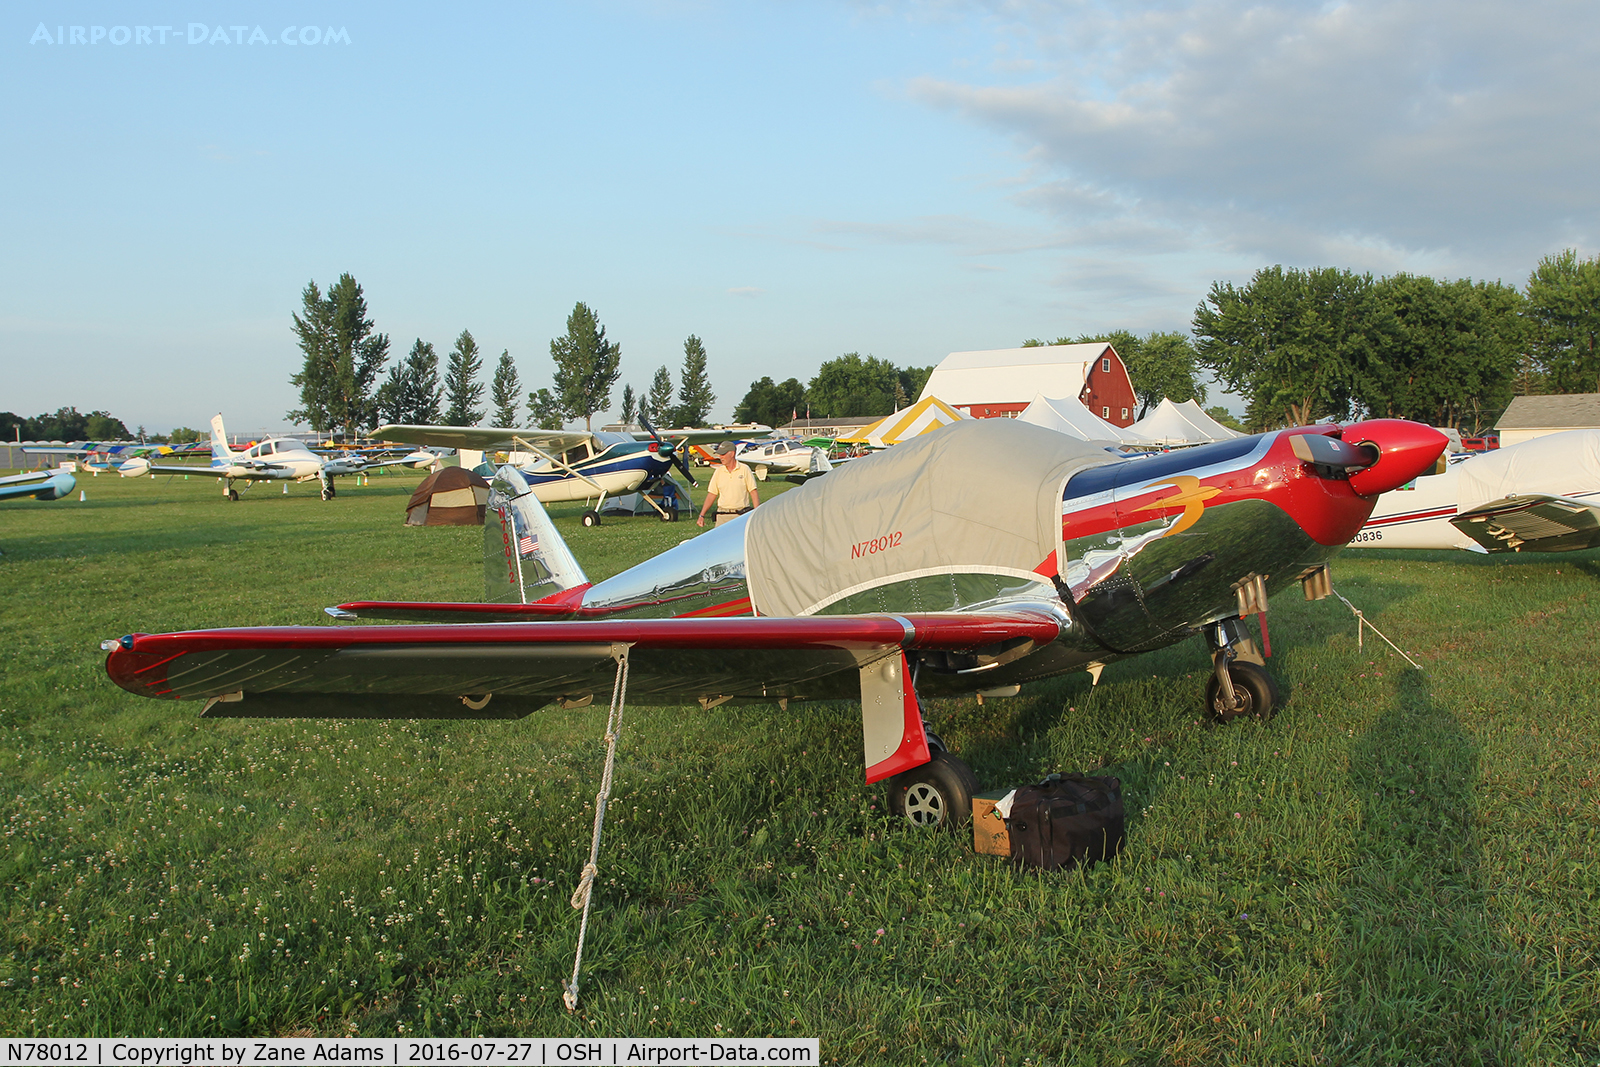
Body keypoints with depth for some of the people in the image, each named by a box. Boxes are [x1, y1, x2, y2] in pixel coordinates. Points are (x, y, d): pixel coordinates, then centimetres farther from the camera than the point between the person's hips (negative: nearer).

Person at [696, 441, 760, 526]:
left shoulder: (744, 469, 1)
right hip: (723, 517, 3)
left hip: (741, 516, -2)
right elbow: (712, 495, 13)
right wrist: (701, 515, 8)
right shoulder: (718, 471, 10)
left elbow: (753, 493, 0)